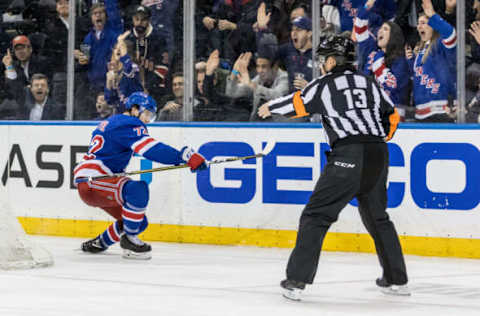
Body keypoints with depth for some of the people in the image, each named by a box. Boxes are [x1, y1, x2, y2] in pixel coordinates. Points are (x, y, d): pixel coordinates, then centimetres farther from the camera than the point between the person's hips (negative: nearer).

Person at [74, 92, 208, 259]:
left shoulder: (111, 122, 22)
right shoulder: (129, 124, -11)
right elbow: (152, 149, -25)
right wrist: (185, 156, -29)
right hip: (90, 183, -11)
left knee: (139, 222, 13)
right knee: (138, 189, -34)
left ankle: (97, 244, 28)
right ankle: (128, 239, -23)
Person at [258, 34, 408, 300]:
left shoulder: (325, 85, 2)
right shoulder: (370, 84, 17)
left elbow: (296, 105, 6)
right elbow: (392, 117, 23)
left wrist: (270, 107, 25)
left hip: (347, 157, -6)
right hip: (378, 157, 6)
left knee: (316, 216, -2)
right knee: (377, 217, 21)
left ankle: (296, 281, -8)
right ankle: (397, 280, 24)